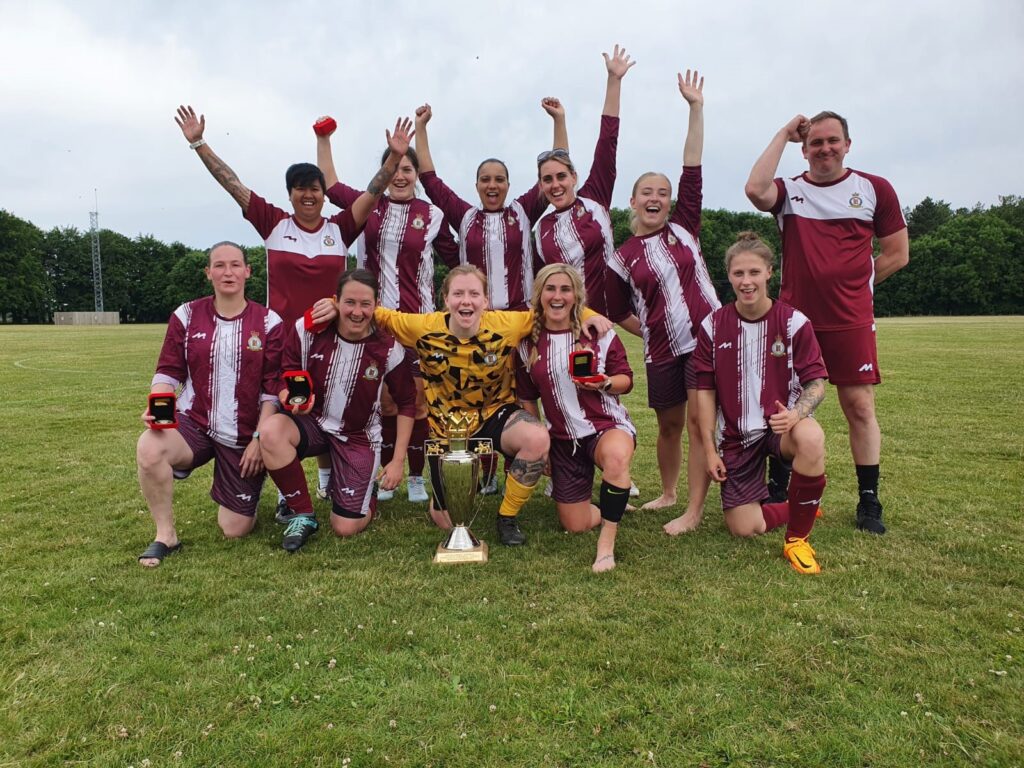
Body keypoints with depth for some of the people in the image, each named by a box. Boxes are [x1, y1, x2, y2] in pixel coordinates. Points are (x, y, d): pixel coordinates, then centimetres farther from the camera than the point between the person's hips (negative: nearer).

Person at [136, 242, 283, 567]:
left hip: (244, 436, -1)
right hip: (193, 422, 1)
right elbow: (168, 371, 3)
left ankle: (249, 485, 38)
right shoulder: (187, 315, 1)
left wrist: (260, 438, -10)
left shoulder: (268, 322, -4)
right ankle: (166, 535, -10)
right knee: (149, 449, -34)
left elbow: (273, 389, -4)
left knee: (235, 531, 1)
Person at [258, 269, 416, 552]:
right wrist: (291, 398, -30)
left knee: (346, 528, -9)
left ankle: (366, 496, 31)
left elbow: (407, 403, -4)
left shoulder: (389, 349, -16)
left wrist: (398, 461, -7)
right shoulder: (307, 330, -15)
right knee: (271, 430, -34)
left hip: (359, 436, -1)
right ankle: (304, 515, -11)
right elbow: (286, 380, -4)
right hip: (313, 423, 2)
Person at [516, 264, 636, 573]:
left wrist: (605, 383, -24)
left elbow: (626, 380, -2)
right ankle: (613, 506, 38)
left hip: (607, 424, -3)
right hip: (563, 439, 3)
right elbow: (527, 398, 9)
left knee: (616, 456, -41)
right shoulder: (528, 342, 0)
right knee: (575, 526, 4)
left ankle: (607, 541, -23)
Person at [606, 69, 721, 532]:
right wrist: (650, 330, 2)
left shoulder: (684, 227, 4)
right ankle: (668, 494, 33)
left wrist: (695, 108, -5)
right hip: (662, 351, 1)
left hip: (706, 338, -1)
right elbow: (619, 313, 11)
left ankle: (694, 511, 1)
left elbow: (692, 169, -3)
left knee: (699, 421, -5)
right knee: (669, 424, 13)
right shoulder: (622, 258, 3)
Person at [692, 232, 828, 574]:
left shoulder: (794, 322, -7)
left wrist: (796, 413, -29)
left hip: (781, 425, -2)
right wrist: (710, 450, -2)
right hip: (737, 435, 2)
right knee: (742, 528, -5)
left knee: (811, 438, -39)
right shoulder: (713, 325, -3)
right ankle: (799, 508, 29)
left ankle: (797, 538, -17)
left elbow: (816, 382, -7)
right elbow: (705, 390, 0)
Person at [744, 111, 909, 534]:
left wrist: (849, 285, 4)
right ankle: (778, 492, 18)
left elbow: (897, 253, 9)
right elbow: (755, 189, -19)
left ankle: (868, 503, 12)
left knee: (860, 406, 1)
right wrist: (783, 134, -8)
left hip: (851, 323, 0)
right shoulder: (788, 191, 6)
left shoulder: (874, 189, 6)